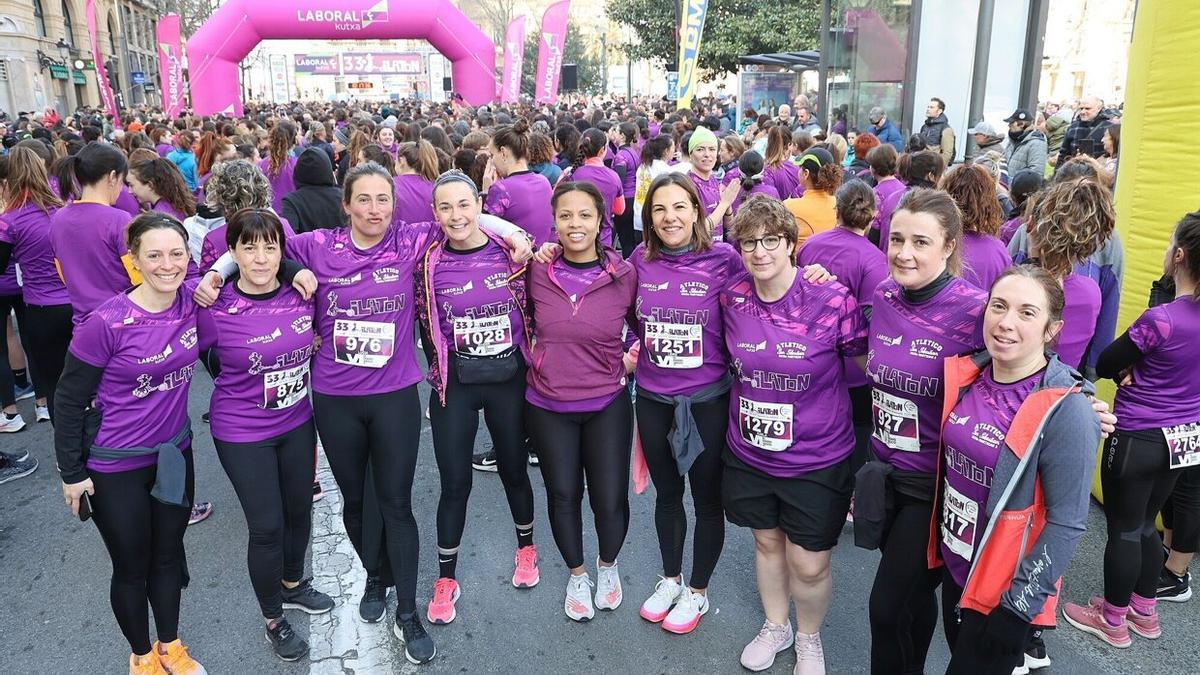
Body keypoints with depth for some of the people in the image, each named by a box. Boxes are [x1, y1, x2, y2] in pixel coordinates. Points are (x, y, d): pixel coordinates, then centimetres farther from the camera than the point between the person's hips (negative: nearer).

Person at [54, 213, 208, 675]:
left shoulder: (192, 305, -10)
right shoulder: (107, 322, -22)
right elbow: (69, 400, -12)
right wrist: (71, 474, -7)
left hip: (174, 453, 4)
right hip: (116, 466, -4)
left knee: (168, 556, 20)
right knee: (132, 568, 13)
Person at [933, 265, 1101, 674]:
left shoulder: (1065, 410, -22)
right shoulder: (963, 376, -6)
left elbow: (1067, 523, -18)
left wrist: (1020, 603, -16)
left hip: (1004, 588, -6)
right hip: (953, 565, 6)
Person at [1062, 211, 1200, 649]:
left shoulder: (1160, 320, -25)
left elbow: (1104, 365, -13)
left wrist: (1127, 366, 5)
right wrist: (1138, 367, -3)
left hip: (1138, 439, -7)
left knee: (1123, 530, 9)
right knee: (1145, 525, 23)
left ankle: (1112, 621, 25)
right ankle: (1144, 612, 38)